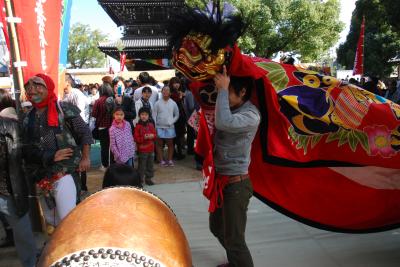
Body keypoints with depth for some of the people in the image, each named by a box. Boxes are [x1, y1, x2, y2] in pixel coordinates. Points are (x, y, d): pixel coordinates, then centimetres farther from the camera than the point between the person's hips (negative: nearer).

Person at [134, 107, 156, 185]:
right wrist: (144, 138, -22)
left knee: (150, 165, 14)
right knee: (141, 166, 0)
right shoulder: (138, 126, -9)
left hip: (151, 149, 5)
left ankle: (148, 178, 27)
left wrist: (152, 136, -12)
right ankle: (140, 180, 11)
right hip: (142, 150, -5)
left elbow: (155, 135, 10)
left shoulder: (151, 125, 5)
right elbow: (136, 138, -10)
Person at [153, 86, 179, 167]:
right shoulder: (158, 103, -2)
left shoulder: (173, 103, -1)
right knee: (159, 144, 6)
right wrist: (154, 127, -5)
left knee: (170, 144, 7)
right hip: (159, 127, 0)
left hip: (170, 127, 1)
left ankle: (170, 160, 17)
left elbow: (177, 115, 8)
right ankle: (161, 160, 15)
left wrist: (172, 122, -5)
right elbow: (154, 115, -1)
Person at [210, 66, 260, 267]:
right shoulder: (230, 108, 6)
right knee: (217, 228, 25)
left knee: (234, 238, 2)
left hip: (236, 184, -9)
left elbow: (223, 123, -37)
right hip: (221, 180, 9)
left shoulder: (251, 115, -20)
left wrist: (222, 89, -27)